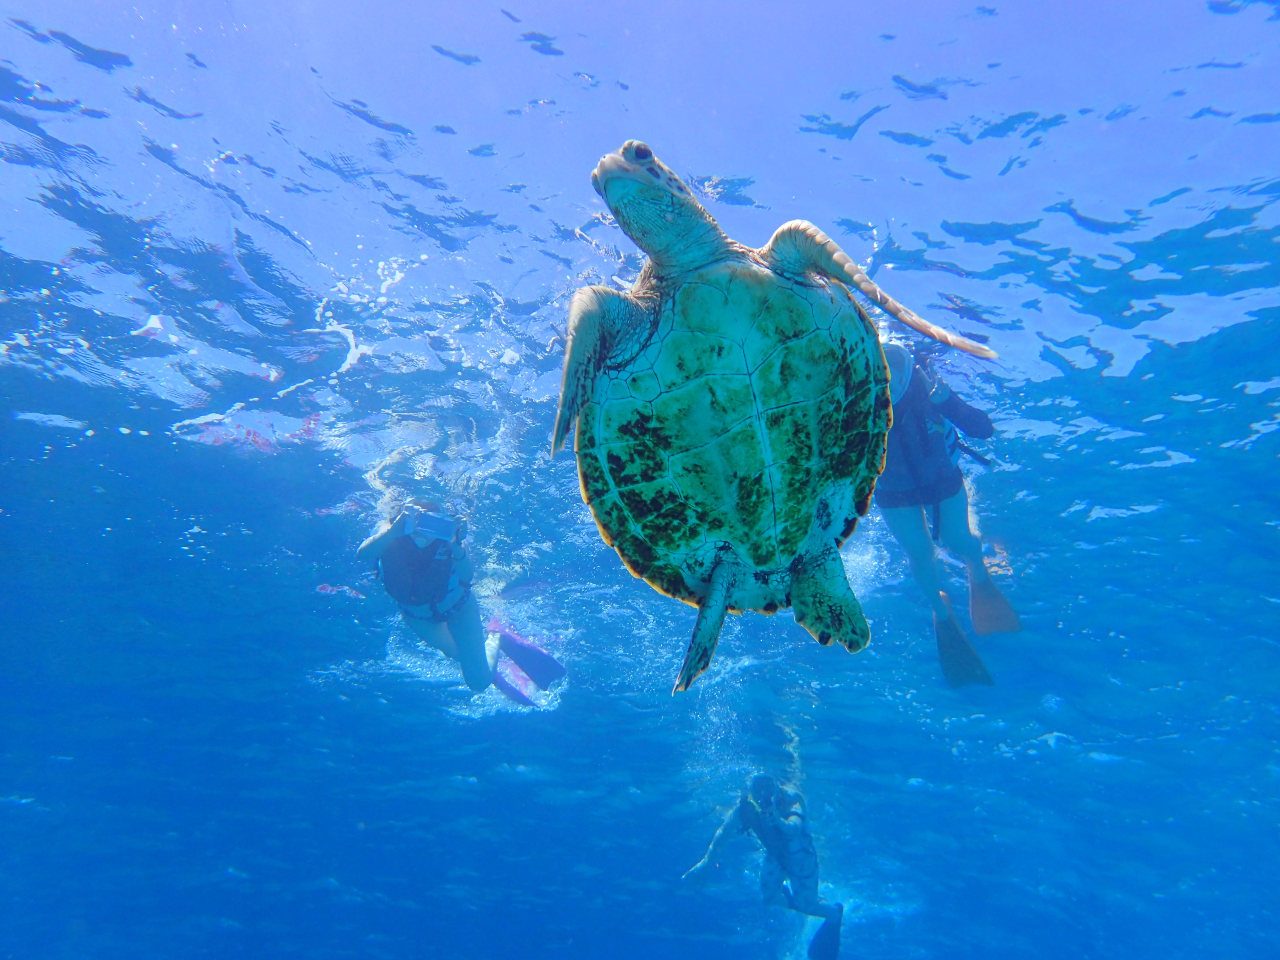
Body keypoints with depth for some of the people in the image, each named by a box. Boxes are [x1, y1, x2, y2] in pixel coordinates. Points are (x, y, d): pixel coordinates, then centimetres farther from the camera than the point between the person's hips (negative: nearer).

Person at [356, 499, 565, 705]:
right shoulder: (390, 530, -32)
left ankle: (497, 640, 27)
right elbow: (362, 555, -51)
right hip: (417, 614, 2)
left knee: (479, 682, -1)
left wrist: (457, 547, -71)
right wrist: (393, 530, -66)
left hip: (457, 607, -2)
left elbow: (467, 575, -51)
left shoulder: (447, 533, -35)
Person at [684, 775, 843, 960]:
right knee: (769, 897, -1)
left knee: (807, 905, -3)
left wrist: (779, 821, -76)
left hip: (799, 855, -4)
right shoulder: (745, 806, -26)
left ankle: (835, 912, 29)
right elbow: (723, 832, -15)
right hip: (774, 854, 4)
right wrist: (706, 861, -14)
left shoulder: (790, 800, -37)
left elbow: (795, 828, -56)